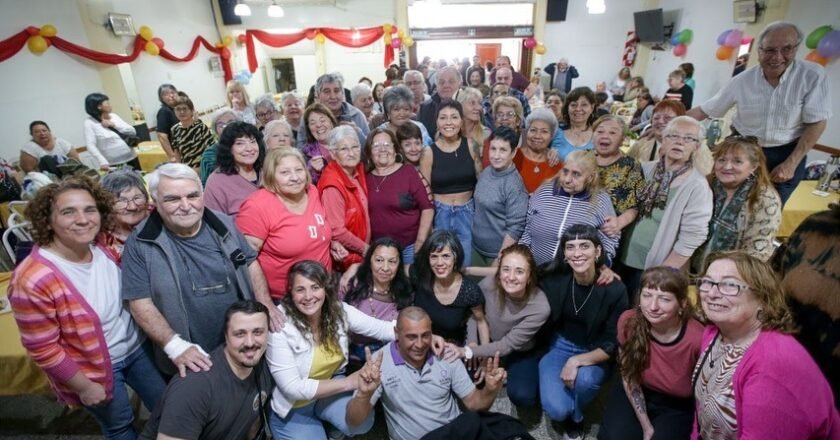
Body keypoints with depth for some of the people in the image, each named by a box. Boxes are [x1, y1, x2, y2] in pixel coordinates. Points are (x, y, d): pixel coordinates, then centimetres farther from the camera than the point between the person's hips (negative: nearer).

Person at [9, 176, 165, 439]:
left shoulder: (103, 249, -11)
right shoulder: (33, 281, -28)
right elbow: (42, 350, -20)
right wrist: (85, 386, -13)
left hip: (137, 347, 5)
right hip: (94, 369, -5)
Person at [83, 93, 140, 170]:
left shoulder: (114, 116, 8)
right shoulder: (90, 122, -7)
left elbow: (132, 131, 4)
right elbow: (90, 146, -16)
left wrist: (114, 125, -9)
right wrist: (103, 162, -28)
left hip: (132, 158, 5)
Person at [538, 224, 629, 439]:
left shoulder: (615, 290, -19)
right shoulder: (555, 280, -15)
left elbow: (612, 346, -13)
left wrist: (577, 361, -26)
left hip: (595, 354, 0)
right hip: (559, 345, 1)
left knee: (584, 379, -34)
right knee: (556, 410, -21)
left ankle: (576, 417, 2)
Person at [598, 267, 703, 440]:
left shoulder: (697, 338, -30)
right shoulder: (628, 321, -21)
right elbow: (628, 377, -7)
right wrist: (646, 426, -7)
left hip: (677, 406, -1)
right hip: (636, 395, 2)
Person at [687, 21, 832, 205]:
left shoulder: (813, 76, -13)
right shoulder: (742, 81, -10)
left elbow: (817, 123, -10)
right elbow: (705, 110, -3)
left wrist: (791, 164, -15)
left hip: (786, 154, -1)